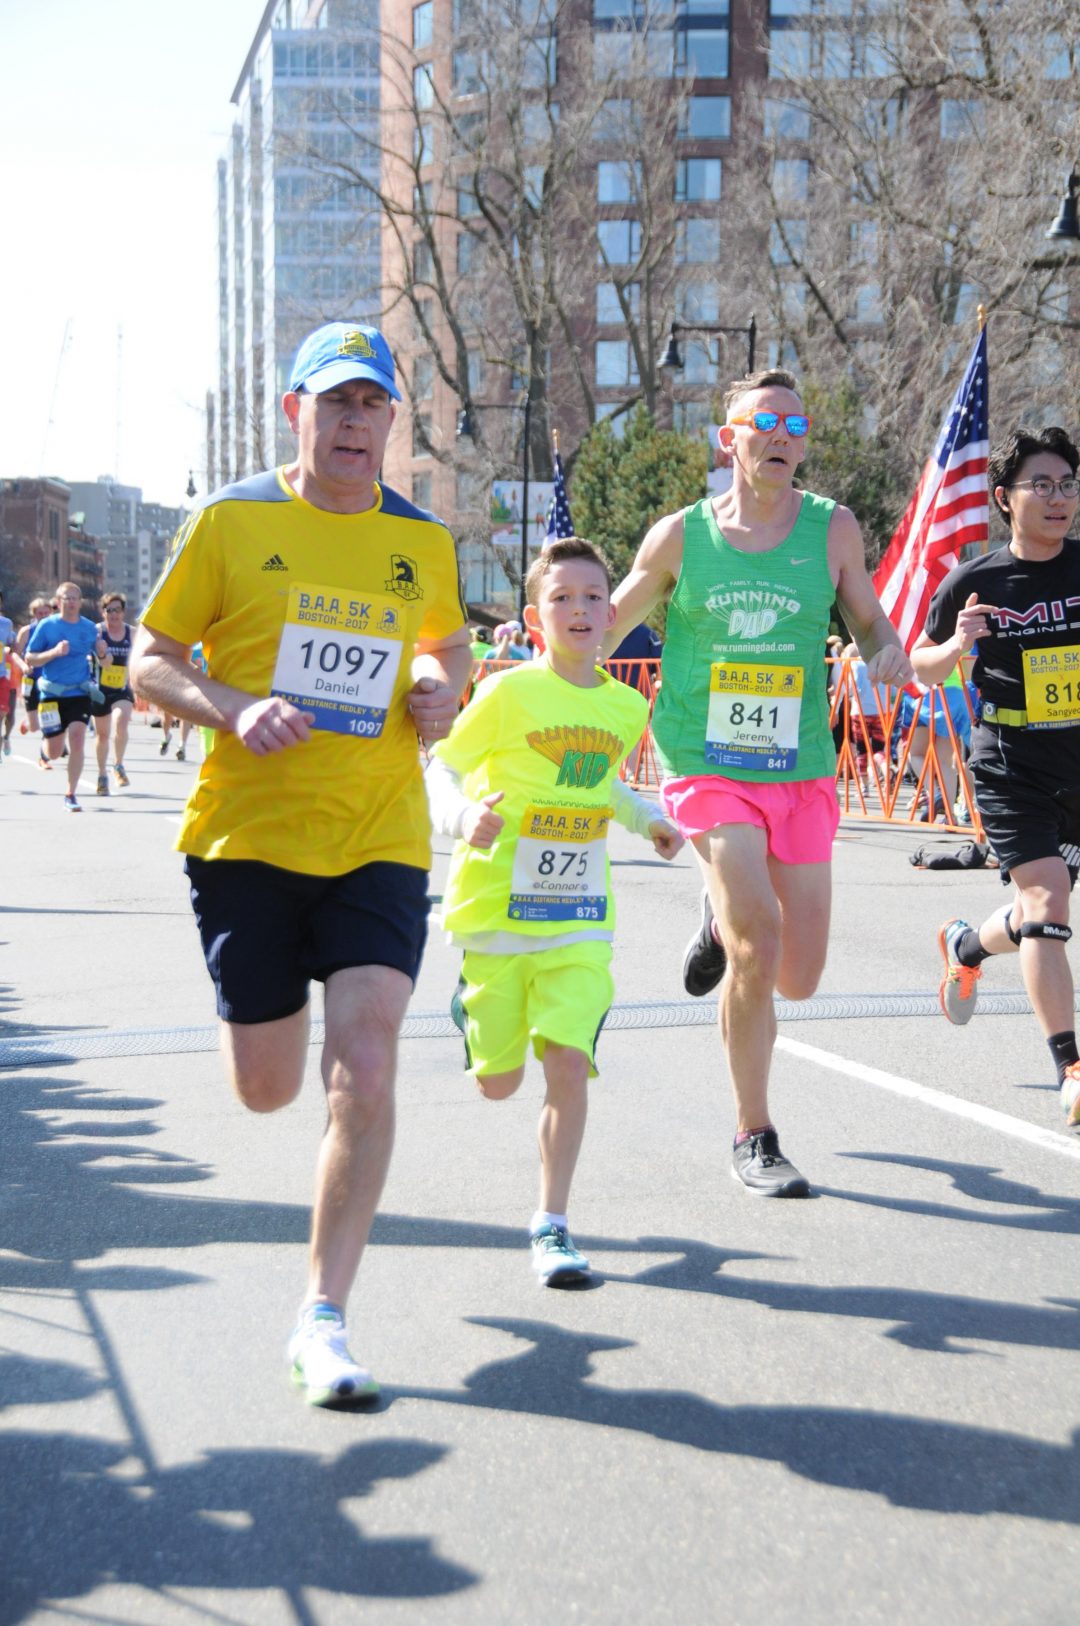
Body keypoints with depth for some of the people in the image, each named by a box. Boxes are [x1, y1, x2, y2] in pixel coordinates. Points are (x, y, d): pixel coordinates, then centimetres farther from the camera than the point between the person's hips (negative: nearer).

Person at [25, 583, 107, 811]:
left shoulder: (90, 628, 4)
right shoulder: (46, 626, -3)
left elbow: (104, 661, 13)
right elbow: (30, 659, -3)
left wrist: (101, 653, -10)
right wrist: (55, 652, -19)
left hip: (80, 693, 1)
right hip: (52, 693, -1)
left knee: (77, 741, -15)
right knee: (54, 754, 4)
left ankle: (71, 795, -2)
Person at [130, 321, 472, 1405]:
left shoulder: (424, 543, 7)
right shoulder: (229, 521, -1)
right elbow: (150, 663, 2)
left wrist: (442, 690, 1)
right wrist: (235, 709, -17)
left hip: (381, 840, 1)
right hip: (246, 833, -1)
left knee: (364, 1071, -12)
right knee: (265, 1089, 8)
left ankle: (323, 1318, 0)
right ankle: (264, 1006, 48)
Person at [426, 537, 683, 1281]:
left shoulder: (625, 706, 5)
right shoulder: (511, 692, -9)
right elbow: (441, 767, -6)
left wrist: (648, 818, 8)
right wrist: (464, 816, -26)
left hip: (580, 919, 3)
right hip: (498, 908, -2)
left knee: (570, 1059, -13)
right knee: (499, 1081, 7)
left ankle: (552, 1225, 2)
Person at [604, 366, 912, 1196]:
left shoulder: (833, 529, 3)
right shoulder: (680, 535, 0)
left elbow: (868, 618, 14)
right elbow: (608, 622, 13)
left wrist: (888, 651, -8)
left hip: (802, 770, 3)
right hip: (707, 765, -2)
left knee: (798, 978, 5)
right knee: (758, 942, -19)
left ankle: (726, 919, 42)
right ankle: (754, 1138, 1)